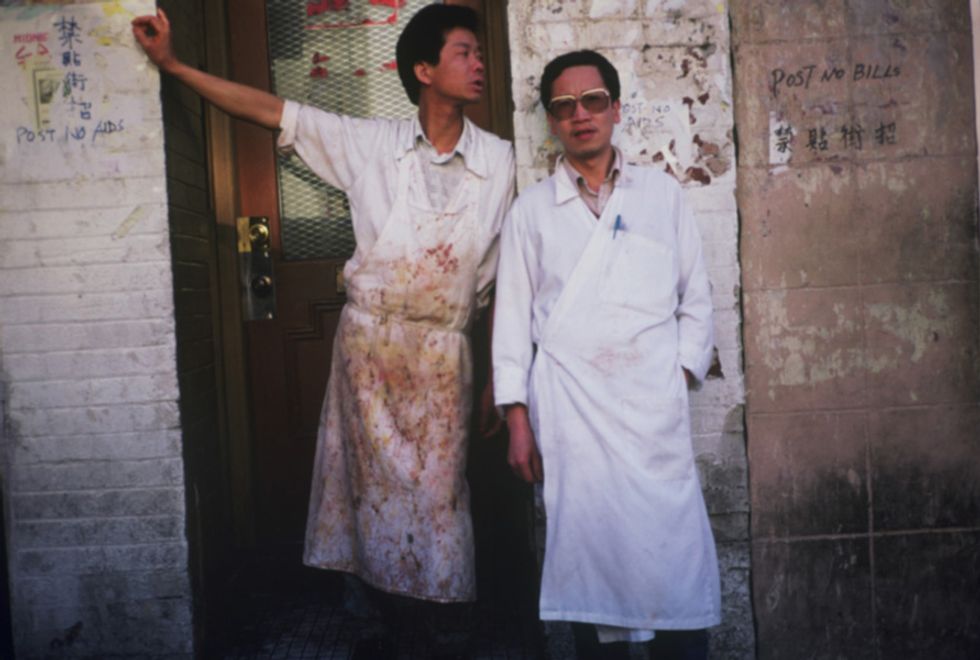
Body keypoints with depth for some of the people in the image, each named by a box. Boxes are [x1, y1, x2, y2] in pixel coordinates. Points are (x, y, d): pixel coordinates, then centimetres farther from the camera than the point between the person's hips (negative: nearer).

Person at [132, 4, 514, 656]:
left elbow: (503, 274, 3)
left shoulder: (500, 160, -1)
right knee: (378, 477, 10)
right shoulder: (372, 143, -2)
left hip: (444, 348, 0)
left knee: (439, 485, 7)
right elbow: (270, 111, 2)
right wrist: (172, 63, 0)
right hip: (369, 337, 1)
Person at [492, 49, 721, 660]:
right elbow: (513, 316, 7)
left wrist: (684, 372, 0)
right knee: (590, 546, 3)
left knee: (672, 549, -1)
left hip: (654, 402, 0)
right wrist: (518, 418, 2)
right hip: (569, 405, 0)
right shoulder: (531, 210, 9)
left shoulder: (663, 194, 11)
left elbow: (696, 296, 12)